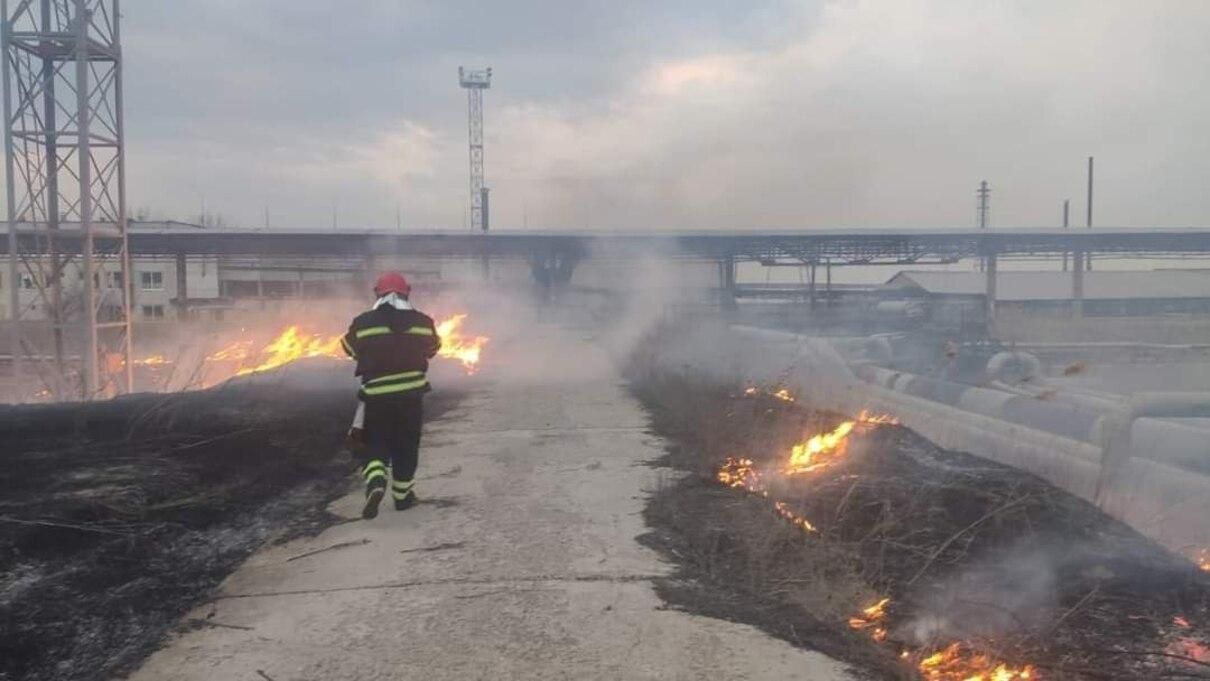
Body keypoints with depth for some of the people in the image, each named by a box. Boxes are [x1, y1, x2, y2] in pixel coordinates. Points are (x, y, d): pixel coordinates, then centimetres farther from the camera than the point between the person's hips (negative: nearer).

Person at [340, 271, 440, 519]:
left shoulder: (362, 323, -6)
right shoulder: (422, 322, -1)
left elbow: (351, 349, 9)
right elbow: (431, 349, 13)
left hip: (376, 395, -1)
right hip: (411, 393, 1)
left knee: (373, 445, 12)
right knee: (406, 446, 16)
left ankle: (375, 483, -12)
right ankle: (402, 494, 25)